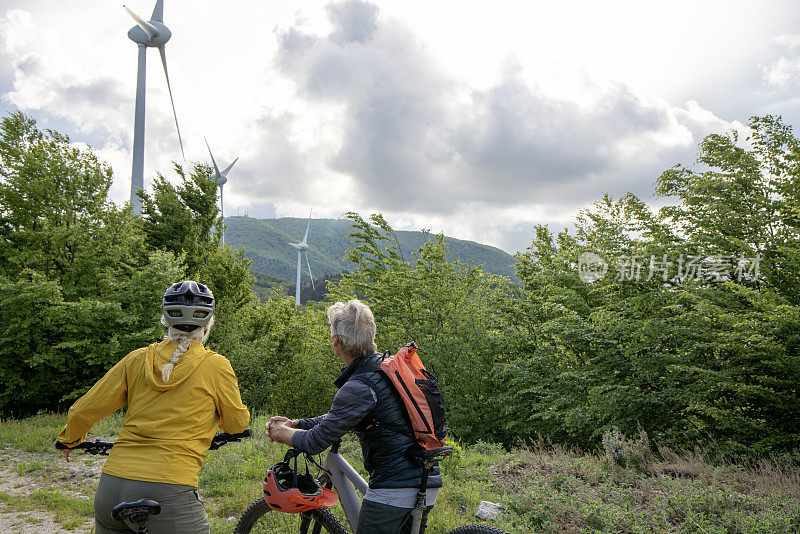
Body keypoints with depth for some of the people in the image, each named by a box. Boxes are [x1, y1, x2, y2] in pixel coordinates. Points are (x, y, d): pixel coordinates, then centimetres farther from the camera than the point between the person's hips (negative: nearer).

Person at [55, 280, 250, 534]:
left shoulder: (137, 359, 7)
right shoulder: (216, 366, -2)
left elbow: (82, 411, 11)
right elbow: (237, 423, 10)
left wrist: (69, 439, 32)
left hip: (111, 486, 5)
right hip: (169, 492, -5)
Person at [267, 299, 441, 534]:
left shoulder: (359, 387, -18)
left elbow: (316, 442, -11)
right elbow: (340, 416, 20)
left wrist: (282, 433, 9)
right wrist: (294, 423, 18)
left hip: (394, 487, -9)